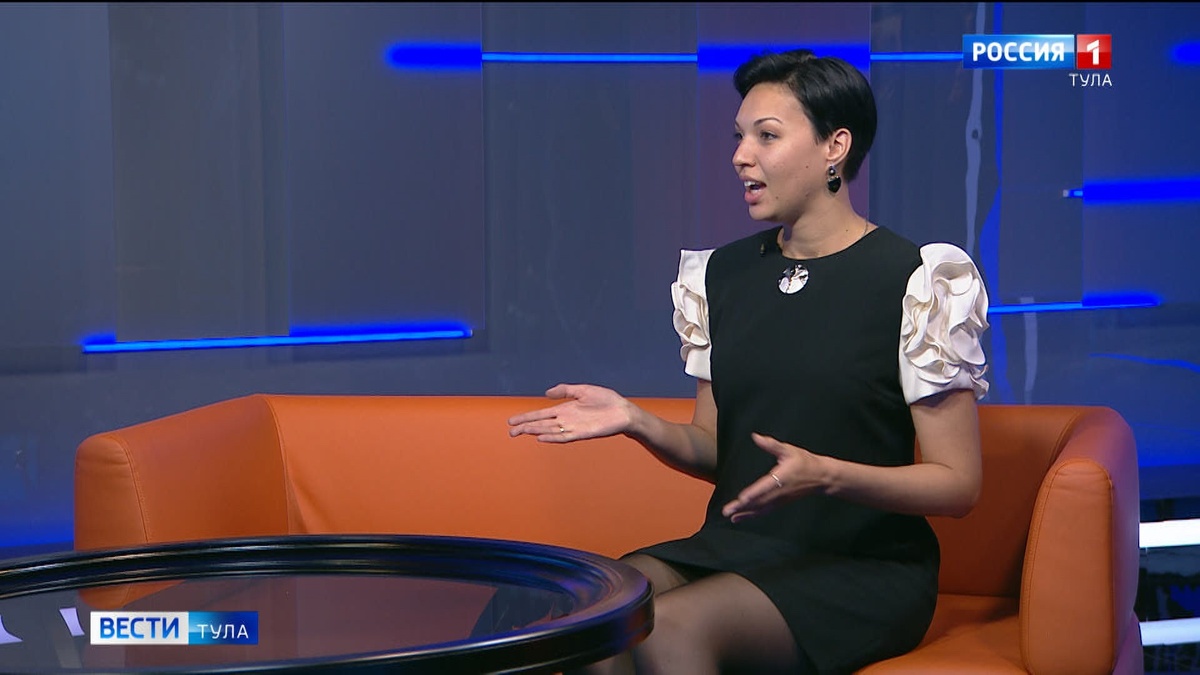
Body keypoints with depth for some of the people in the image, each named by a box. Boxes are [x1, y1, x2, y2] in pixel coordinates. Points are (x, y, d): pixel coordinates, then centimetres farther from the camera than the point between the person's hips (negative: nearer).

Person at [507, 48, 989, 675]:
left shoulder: (917, 282, -7)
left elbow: (956, 484, -7)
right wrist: (638, 422, -5)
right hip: (732, 547, 5)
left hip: (863, 570, -4)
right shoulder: (719, 275, 10)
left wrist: (826, 475, -24)